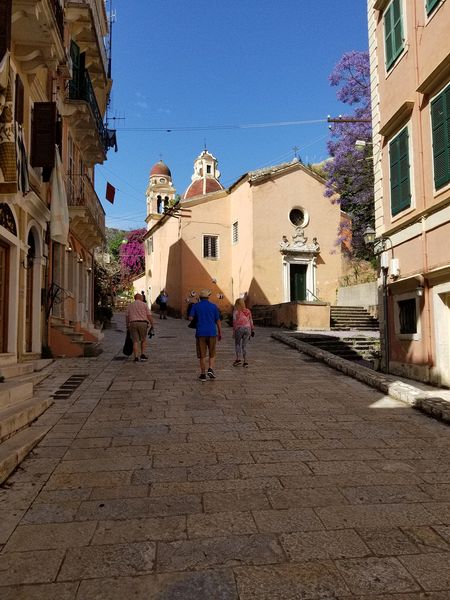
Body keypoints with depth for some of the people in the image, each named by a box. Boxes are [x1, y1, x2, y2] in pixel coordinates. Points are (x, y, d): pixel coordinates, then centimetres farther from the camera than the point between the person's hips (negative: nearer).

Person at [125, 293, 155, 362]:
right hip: (143, 324, -1)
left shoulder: (130, 305, 14)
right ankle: (142, 355, 9)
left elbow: (127, 317, 11)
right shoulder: (144, 305, 7)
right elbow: (149, 316, 0)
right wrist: (152, 325, 3)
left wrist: (127, 326, 19)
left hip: (133, 324, 2)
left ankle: (136, 357, -5)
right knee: (143, 340, 16)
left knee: (135, 341, 3)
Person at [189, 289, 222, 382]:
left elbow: (190, 318, -4)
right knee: (212, 354, 13)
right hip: (212, 333, 0)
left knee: (202, 355, 6)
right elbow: (218, 321, 1)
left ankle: (203, 374, 9)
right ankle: (210, 369, -6)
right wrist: (220, 333, 7)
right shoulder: (213, 306, 1)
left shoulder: (195, 306, 1)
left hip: (200, 333, 0)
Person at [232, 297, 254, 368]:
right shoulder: (248, 311, 11)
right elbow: (251, 321, 11)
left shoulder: (235, 311, -1)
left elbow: (235, 322, -4)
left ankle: (238, 359, 1)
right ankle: (245, 361, 2)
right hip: (247, 328, 3)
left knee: (237, 344, 15)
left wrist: (234, 332, -1)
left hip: (239, 329, -3)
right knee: (244, 345, 11)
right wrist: (252, 330, 16)